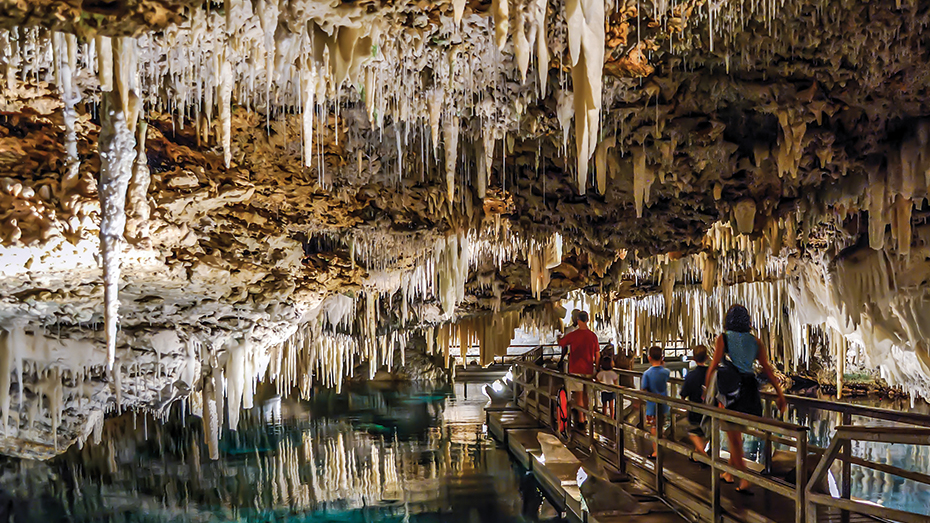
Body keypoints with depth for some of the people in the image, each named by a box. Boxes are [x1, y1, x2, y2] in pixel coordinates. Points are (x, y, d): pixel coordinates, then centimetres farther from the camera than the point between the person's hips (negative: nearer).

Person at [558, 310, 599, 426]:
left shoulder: (573, 335, -10)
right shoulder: (593, 335, 1)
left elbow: (560, 343, 4)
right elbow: (597, 355, 5)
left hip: (576, 369, -4)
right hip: (588, 370, 4)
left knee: (578, 395, -1)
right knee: (585, 394, 15)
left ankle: (580, 419, -2)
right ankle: (585, 417, 23)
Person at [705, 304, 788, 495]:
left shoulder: (723, 338, -3)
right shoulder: (755, 341, 7)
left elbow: (714, 365, -10)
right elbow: (767, 368, 4)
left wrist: (706, 389, -4)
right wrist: (780, 394, 6)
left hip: (730, 389, -4)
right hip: (750, 389, 5)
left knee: (734, 437, 1)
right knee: (736, 434, 20)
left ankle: (745, 480, -7)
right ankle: (729, 473, 31)